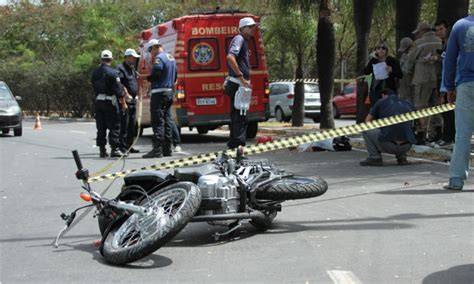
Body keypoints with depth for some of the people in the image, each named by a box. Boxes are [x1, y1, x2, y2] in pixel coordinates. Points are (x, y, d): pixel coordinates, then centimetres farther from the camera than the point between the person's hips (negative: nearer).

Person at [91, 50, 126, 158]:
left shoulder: (95, 72, 8)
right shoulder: (112, 72, -11)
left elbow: (94, 87, 12)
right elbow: (118, 89, -11)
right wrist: (123, 102, -4)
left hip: (98, 101, 6)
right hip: (110, 101, -6)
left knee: (101, 127, 9)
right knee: (114, 126, -1)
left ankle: (102, 149, 11)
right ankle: (114, 149, -4)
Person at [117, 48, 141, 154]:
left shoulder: (132, 69, 20)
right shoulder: (121, 68, -9)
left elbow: (136, 82, 31)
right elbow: (120, 85, -20)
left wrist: (136, 95, 19)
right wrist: (127, 95, -22)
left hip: (133, 101, 9)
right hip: (125, 101, -9)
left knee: (132, 126, 11)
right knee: (124, 125, -8)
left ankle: (129, 146, 18)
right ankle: (123, 147, -6)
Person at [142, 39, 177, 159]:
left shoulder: (159, 58, -14)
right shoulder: (171, 58, 16)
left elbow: (155, 75, -22)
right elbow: (175, 75, 20)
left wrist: (146, 78, -5)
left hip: (159, 93, -9)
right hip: (169, 92, 9)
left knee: (158, 122, -9)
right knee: (166, 121, 12)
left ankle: (157, 149, -12)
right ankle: (167, 149, 15)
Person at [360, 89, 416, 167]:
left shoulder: (381, 102, 11)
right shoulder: (408, 104, 19)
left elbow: (367, 121, 22)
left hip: (388, 145, -4)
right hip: (406, 147, 4)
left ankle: (375, 157, 7)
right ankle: (401, 156, 18)